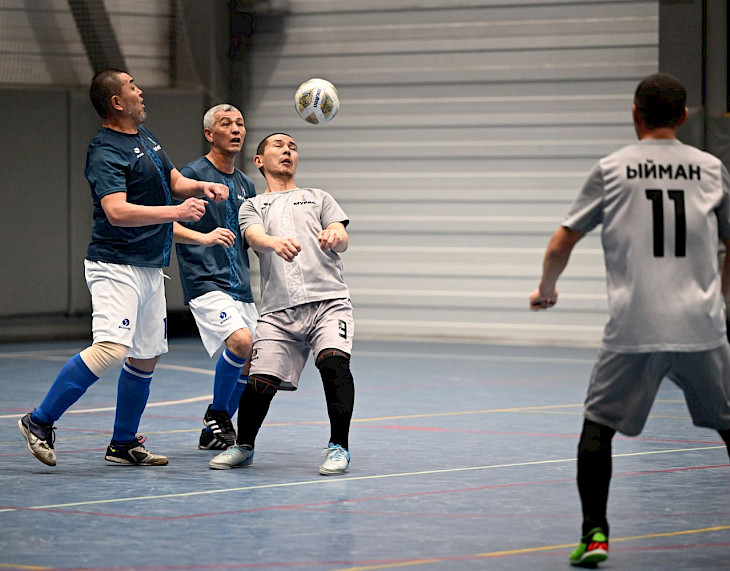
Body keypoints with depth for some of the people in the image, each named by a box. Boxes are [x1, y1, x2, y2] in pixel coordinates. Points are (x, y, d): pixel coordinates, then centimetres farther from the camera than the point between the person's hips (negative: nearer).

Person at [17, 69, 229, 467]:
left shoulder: (144, 135, 15)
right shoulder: (105, 153, -15)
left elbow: (173, 180, 27)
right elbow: (117, 211, -28)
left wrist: (203, 187, 6)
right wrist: (176, 211, -31)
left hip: (150, 267, 10)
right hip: (116, 266, -10)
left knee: (146, 356, 11)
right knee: (111, 349, -23)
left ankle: (123, 444, 22)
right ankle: (40, 422, -14)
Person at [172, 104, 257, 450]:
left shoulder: (245, 185, 17)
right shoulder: (192, 175, -5)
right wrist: (204, 237, -27)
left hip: (240, 288, 8)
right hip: (206, 282, -8)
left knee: (248, 364, 5)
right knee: (240, 340, -28)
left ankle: (213, 433, 22)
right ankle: (217, 413, -8)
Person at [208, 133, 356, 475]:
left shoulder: (318, 198, 24)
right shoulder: (252, 207, 21)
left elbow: (342, 241, 9)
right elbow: (255, 237, -2)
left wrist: (334, 237, -17)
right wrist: (275, 242, -26)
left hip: (328, 301, 0)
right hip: (278, 311, 0)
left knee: (334, 362, -25)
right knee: (260, 382, -8)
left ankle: (338, 447, -15)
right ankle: (244, 446, 19)